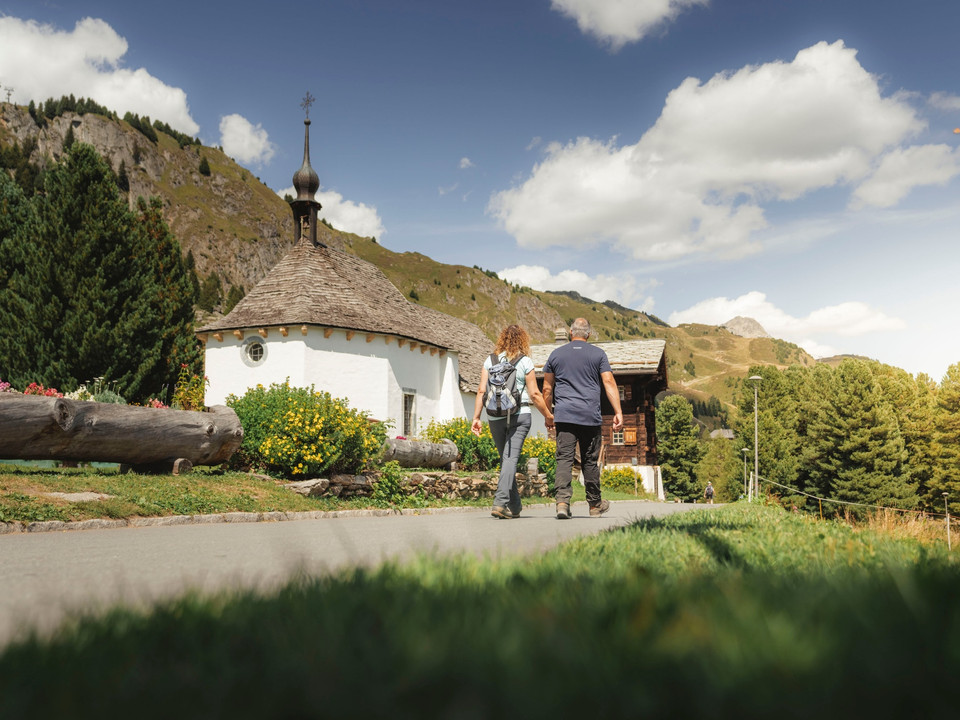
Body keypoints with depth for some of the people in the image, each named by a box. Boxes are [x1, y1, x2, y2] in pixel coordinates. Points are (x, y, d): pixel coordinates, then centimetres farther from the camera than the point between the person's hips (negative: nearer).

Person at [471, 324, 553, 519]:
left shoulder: (490, 361, 7)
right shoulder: (525, 362, -1)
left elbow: (481, 391, 1)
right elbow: (534, 394, -3)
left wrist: (476, 418, 2)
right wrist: (548, 415, 9)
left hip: (495, 417, 3)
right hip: (519, 415, -3)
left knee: (506, 458, 13)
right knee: (511, 458, -7)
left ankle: (515, 506, 19)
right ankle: (500, 502, -20)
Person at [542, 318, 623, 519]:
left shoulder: (556, 354, 10)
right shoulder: (598, 354, 7)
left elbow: (547, 389, 11)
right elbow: (609, 383, -2)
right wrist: (618, 412, -3)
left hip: (564, 415, 0)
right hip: (591, 417, 0)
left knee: (564, 459, -5)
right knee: (590, 461, 9)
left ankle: (562, 501, -20)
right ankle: (595, 504, 22)